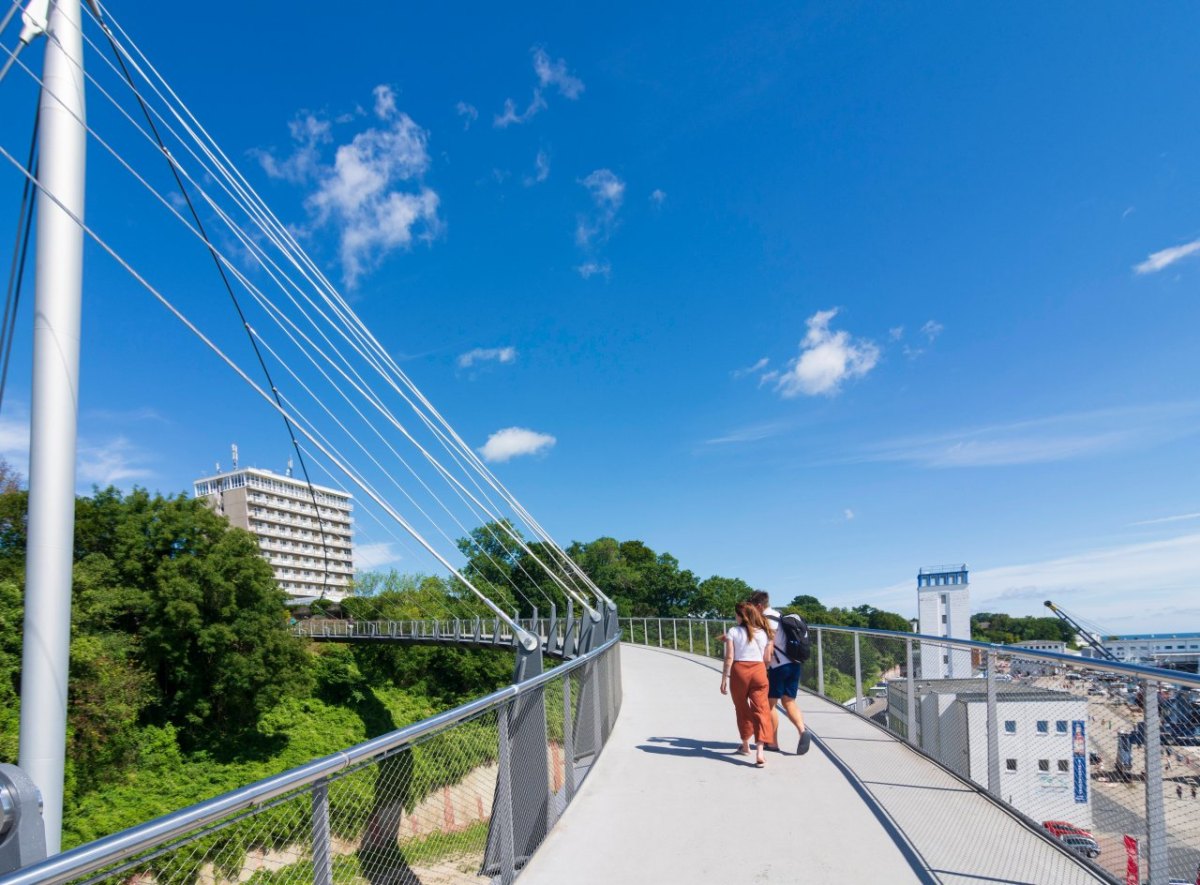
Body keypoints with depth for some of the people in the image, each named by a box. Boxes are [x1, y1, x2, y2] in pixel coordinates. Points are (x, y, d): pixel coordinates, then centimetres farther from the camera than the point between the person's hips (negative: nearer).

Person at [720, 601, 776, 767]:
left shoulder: (733, 632, -1)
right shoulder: (764, 633, 8)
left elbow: (729, 658, -6)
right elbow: (767, 659, 7)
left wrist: (724, 679, -2)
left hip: (739, 671, -1)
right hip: (759, 671, 1)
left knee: (742, 709, 18)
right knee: (760, 710, -1)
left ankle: (745, 745, 34)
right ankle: (760, 752, -14)